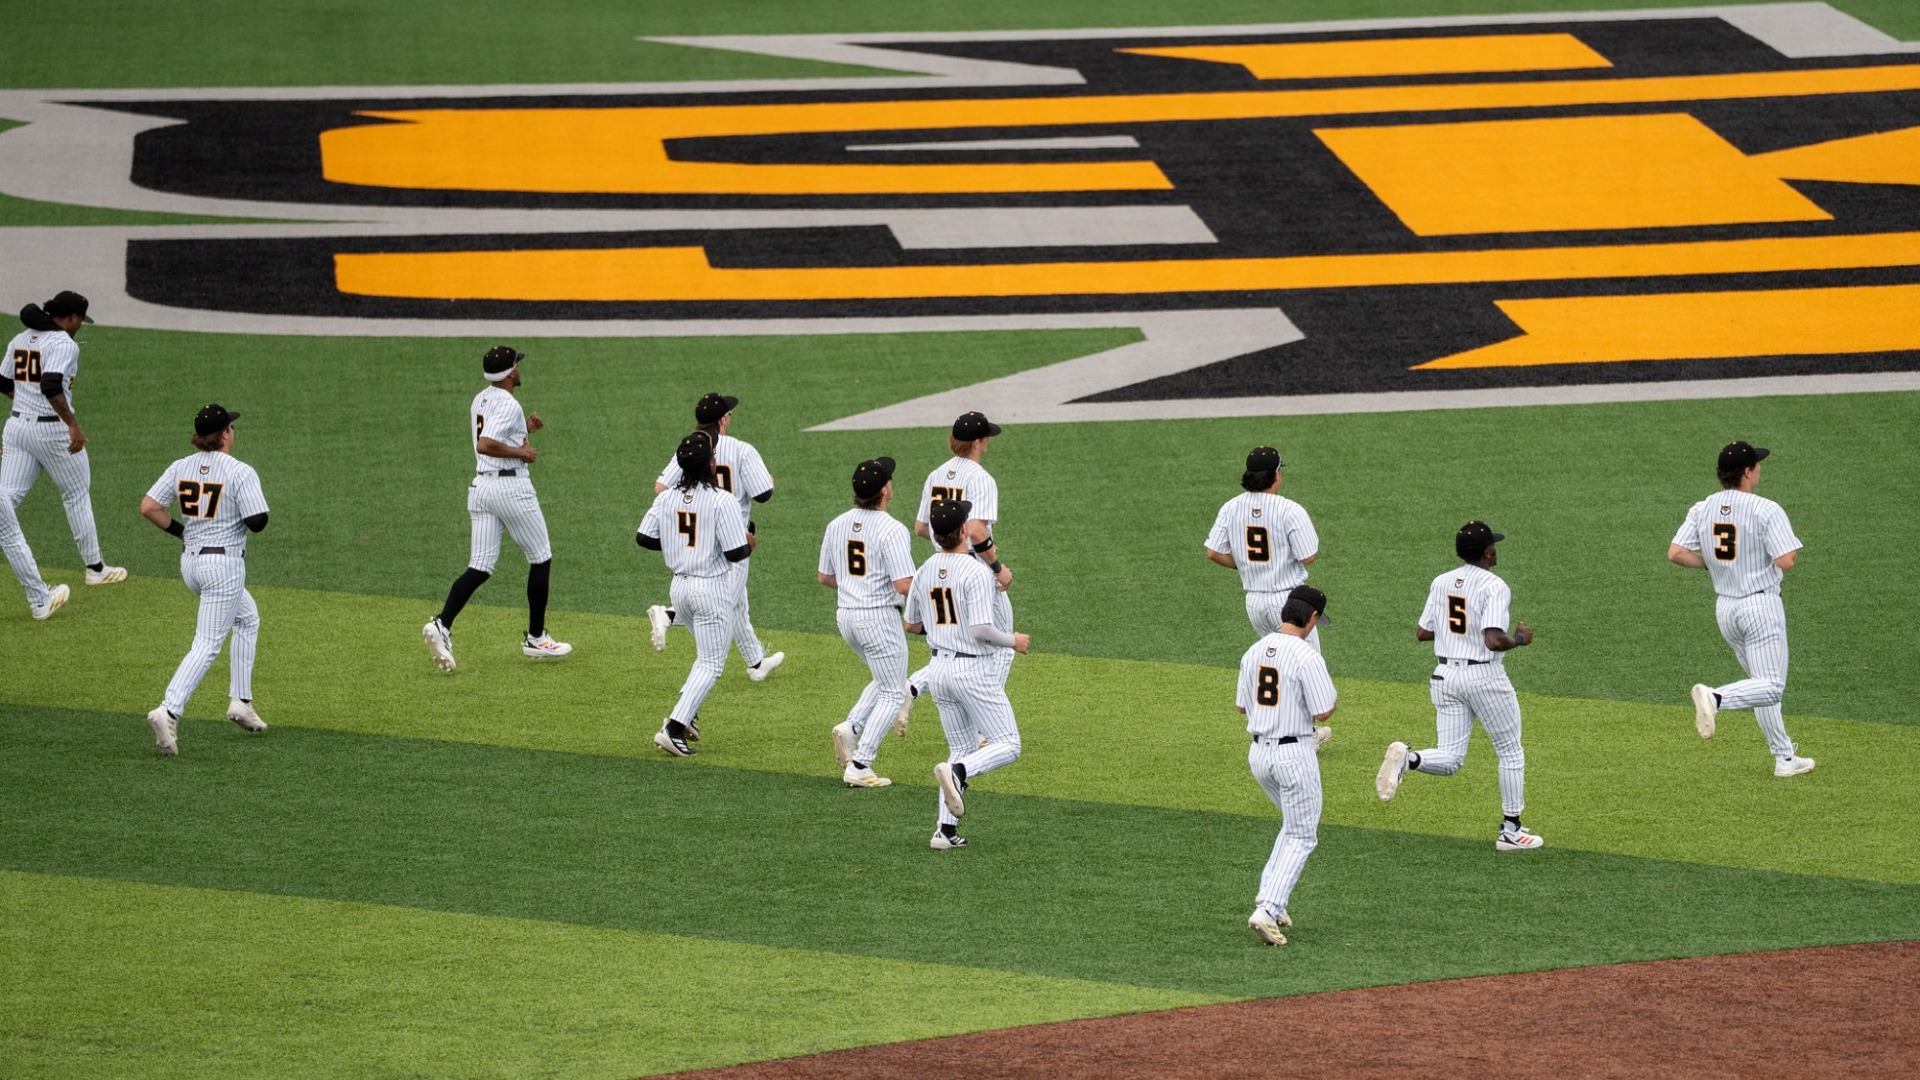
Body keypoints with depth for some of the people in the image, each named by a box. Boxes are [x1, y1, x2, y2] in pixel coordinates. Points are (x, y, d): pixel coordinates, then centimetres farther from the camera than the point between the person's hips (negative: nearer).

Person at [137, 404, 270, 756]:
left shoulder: (181, 468, 2)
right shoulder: (240, 472, -14)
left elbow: (148, 507, -1)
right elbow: (257, 522, -17)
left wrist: (181, 530, 9)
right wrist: (254, 501, 5)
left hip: (189, 562, 7)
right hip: (224, 565, -7)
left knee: (247, 618, 27)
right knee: (207, 644, -6)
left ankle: (241, 701, 24)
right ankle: (168, 711, -23)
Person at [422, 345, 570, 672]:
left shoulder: (480, 400, 13)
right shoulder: (508, 405, -14)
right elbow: (486, 445, -26)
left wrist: (523, 430, 17)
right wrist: (522, 452, -17)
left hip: (480, 486, 8)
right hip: (511, 485, -8)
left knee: (480, 566, 3)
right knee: (540, 558, 10)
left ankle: (442, 624, -19)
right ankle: (535, 638, 15)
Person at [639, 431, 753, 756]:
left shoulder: (666, 498, -1)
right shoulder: (721, 501, -17)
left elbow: (643, 537, 4)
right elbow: (736, 553, -18)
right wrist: (749, 543, 4)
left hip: (680, 587, 7)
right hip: (713, 589, -6)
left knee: (707, 654, 27)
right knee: (711, 663, 1)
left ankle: (687, 714, 17)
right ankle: (674, 728, -10)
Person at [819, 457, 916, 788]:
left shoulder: (837, 525, 5)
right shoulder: (892, 530, -17)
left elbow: (825, 577, 13)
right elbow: (904, 586, -21)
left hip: (846, 617, 7)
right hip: (880, 617, -7)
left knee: (886, 679, 26)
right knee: (892, 693, 5)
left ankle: (851, 727, 5)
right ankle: (859, 767, -2)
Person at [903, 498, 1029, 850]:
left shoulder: (924, 572, 4)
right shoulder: (976, 572, -17)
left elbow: (911, 625, 14)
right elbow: (981, 629, -23)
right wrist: (1012, 640, -5)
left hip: (939, 670, 7)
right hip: (974, 670, -7)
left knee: (962, 748, 16)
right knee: (1008, 745, 3)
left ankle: (946, 831, 6)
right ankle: (957, 771, -24)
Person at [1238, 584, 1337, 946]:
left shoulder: (1254, 652, 5)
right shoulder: (1306, 657, -17)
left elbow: (1241, 705, 14)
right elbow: (1322, 712, -16)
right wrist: (1333, 698, 5)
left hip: (1258, 753, 7)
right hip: (1295, 753, -7)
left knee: (1296, 824, 26)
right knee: (1302, 836, 2)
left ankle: (1269, 895, 16)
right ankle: (1267, 910, -11)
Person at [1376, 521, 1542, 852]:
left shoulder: (1441, 583, 5)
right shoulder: (1494, 587, -14)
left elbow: (1422, 633, 8)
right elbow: (1494, 641, -24)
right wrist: (1520, 639, -5)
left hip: (1445, 676, 5)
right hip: (1485, 677, -5)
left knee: (1450, 759, 8)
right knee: (1511, 752, 13)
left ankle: (1408, 759, -23)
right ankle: (1510, 831, 15)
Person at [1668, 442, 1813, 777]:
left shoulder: (1702, 510, 1)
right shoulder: (1766, 510, -16)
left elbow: (1675, 553, -6)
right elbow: (1786, 562, -20)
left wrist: (1710, 564, 10)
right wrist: (1791, 546, 2)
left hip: (1725, 608, 7)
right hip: (1761, 605, -7)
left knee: (1763, 684, 18)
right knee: (1771, 687, -6)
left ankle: (1785, 758, 20)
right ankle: (1715, 698, -30)